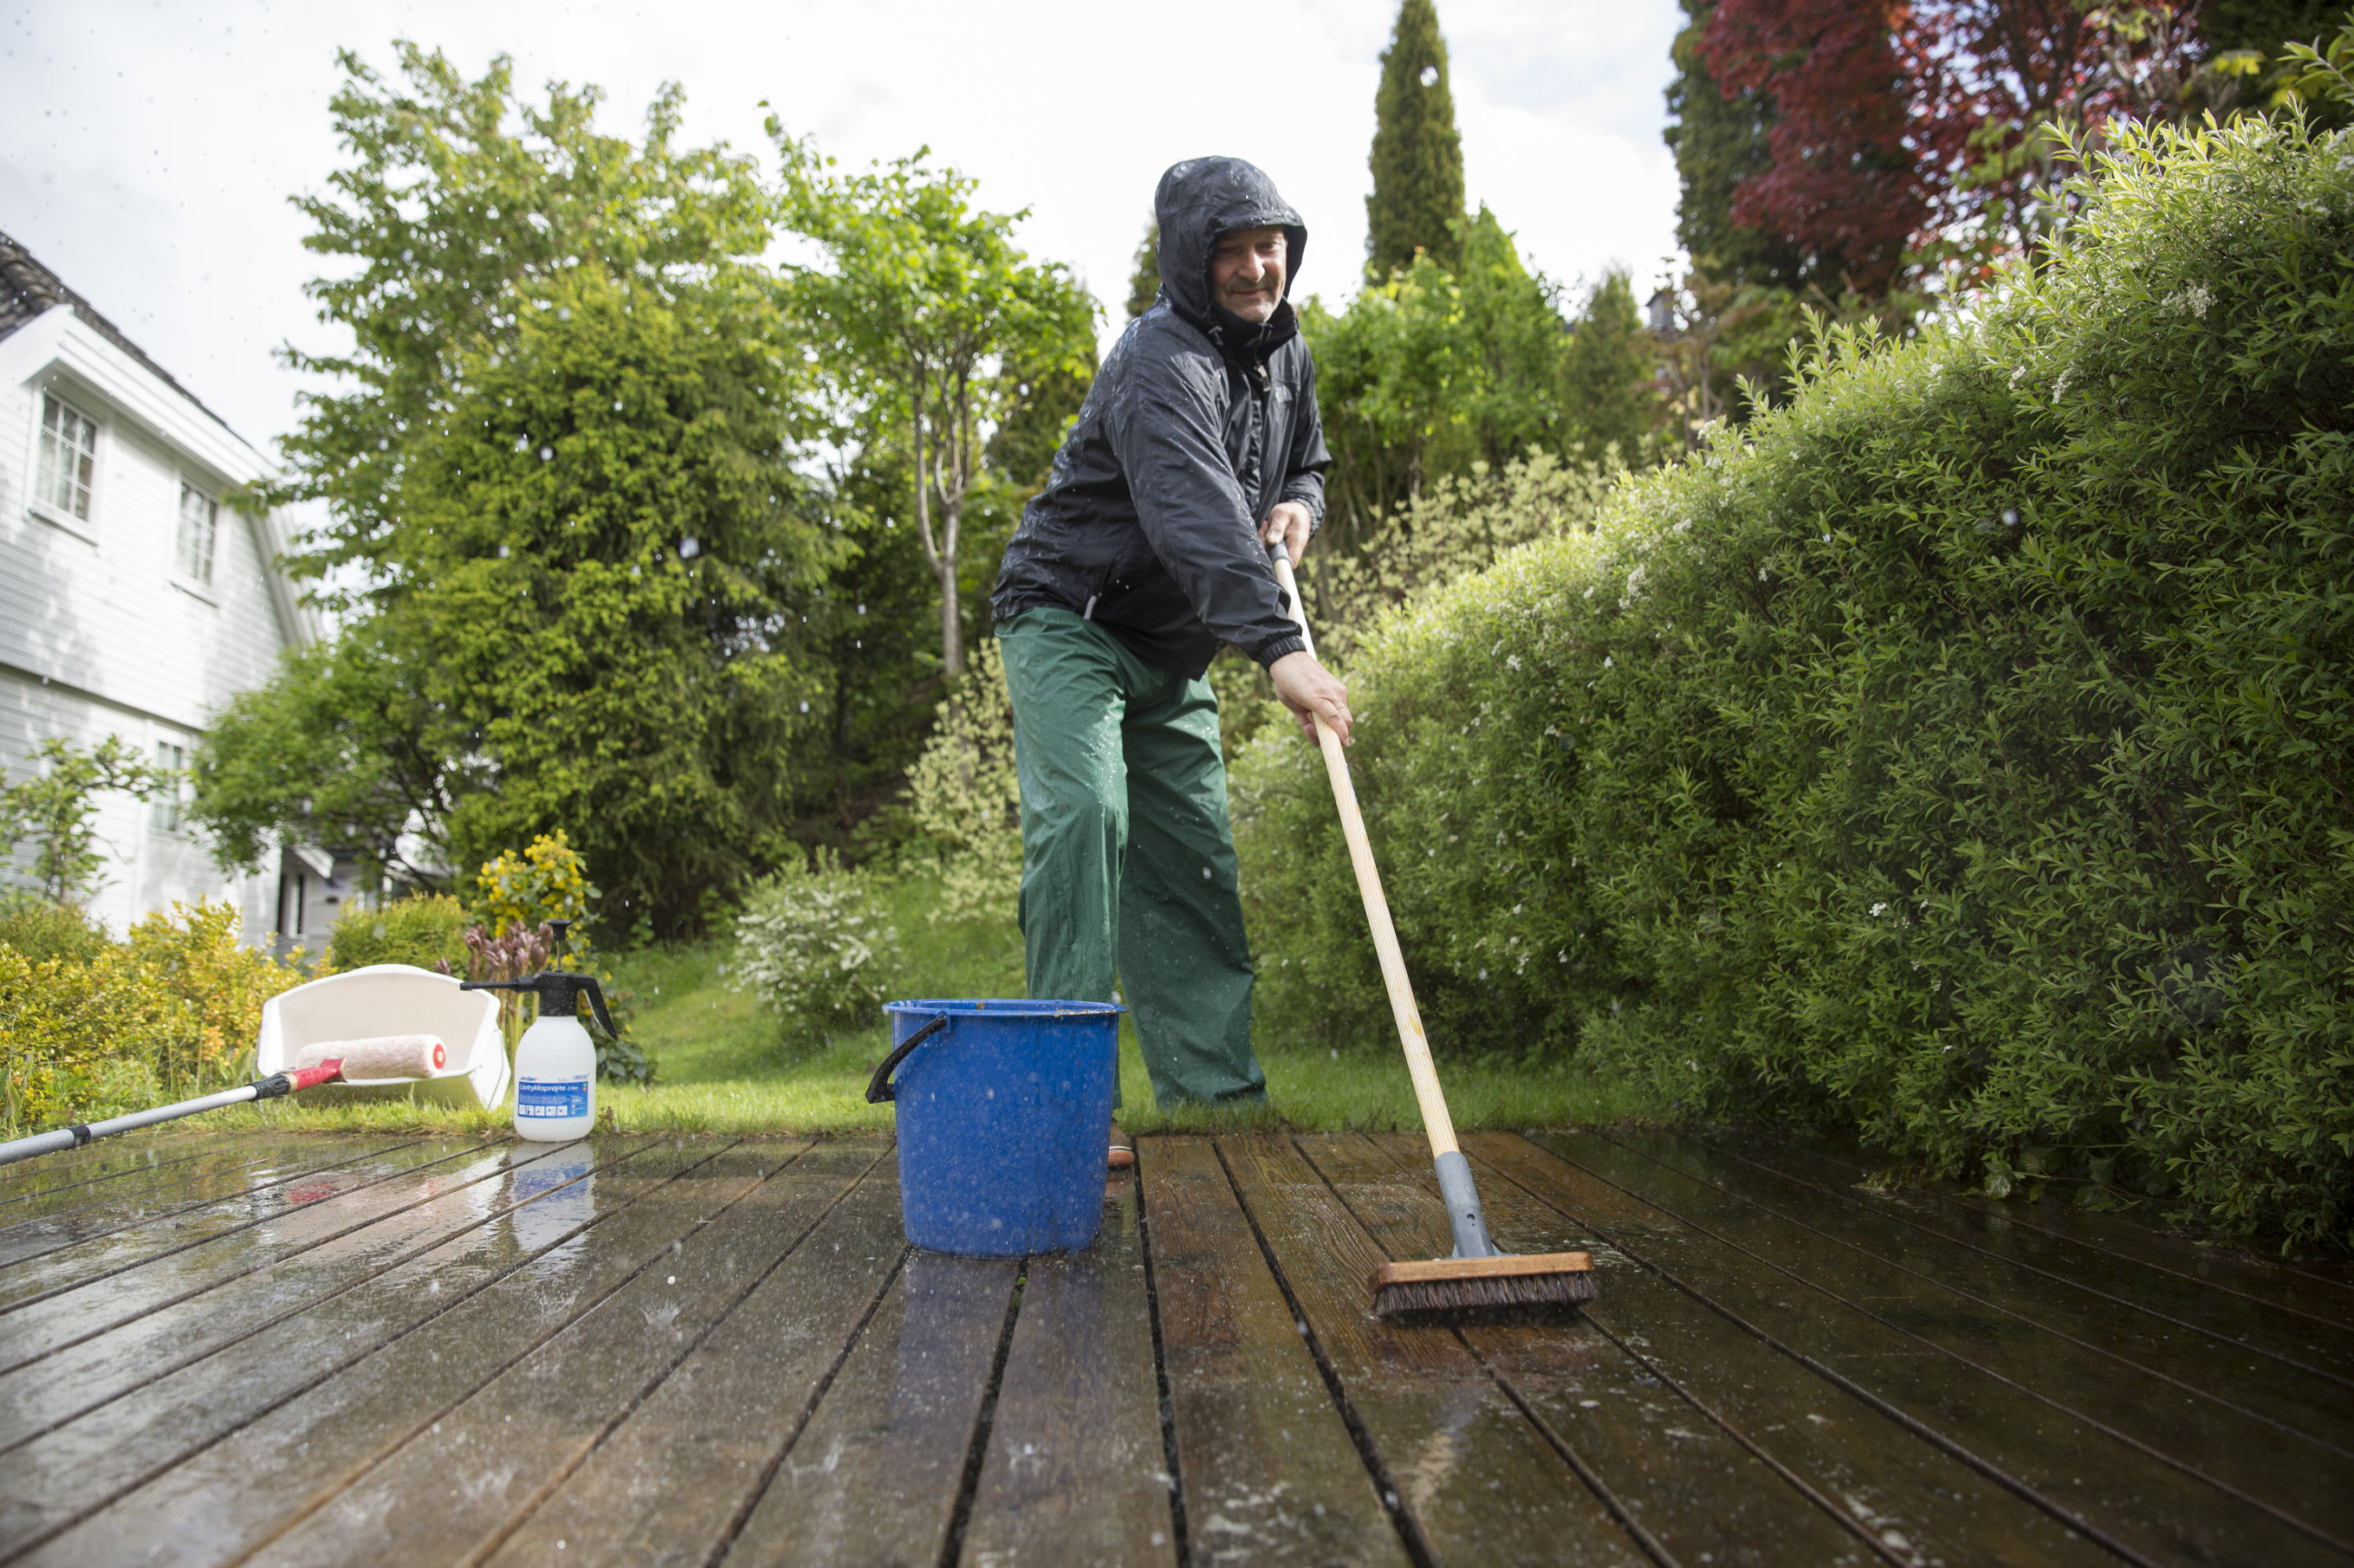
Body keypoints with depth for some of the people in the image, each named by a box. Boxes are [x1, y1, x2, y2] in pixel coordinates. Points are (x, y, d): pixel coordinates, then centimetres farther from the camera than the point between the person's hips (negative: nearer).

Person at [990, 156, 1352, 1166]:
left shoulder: (1286, 353, 6)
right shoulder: (1162, 363, -24)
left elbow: (1305, 461, 22)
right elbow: (1196, 513, -40)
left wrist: (1300, 505, -4)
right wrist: (1277, 647, -53)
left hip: (1172, 652, 8)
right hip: (1068, 620, -8)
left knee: (1194, 858, 6)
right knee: (1083, 816, -25)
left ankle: (1216, 1086, 14)